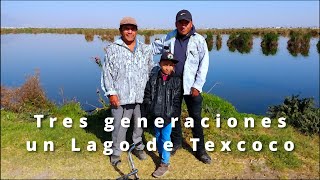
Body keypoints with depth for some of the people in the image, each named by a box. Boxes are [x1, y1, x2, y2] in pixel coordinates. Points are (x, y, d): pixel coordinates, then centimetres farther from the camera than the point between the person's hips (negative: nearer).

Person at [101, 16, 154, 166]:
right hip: (121, 97, -3)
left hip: (142, 96, 3)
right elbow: (107, 73, 0)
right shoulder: (112, 50, 2)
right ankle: (116, 153, 20)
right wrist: (111, 93, -7)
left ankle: (138, 146, 35)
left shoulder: (146, 50, 11)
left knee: (140, 124, 14)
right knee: (119, 126, 2)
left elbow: (151, 71, 14)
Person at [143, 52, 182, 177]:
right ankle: (161, 154, 39)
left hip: (168, 116, -3)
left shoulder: (177, 81, -3)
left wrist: (169, 116, -13)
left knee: (165, 137, -2)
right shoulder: (153, 78, 1)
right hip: (156, 116, 3)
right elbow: (147, 96, 5)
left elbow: (177, 101, -5)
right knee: (158, 136, 17)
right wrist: (150, 111, -5)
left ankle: (164, 164, 11)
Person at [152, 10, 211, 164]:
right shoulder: (170, 38, 3)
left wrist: (197, 86, -12)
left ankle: (200, 150, 18)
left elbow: (204, 64, -8)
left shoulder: (199, 40, -7)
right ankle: (176, 142, 37)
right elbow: (155, 47, 17)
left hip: (191, 87, -3)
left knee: (196, 118, 3)